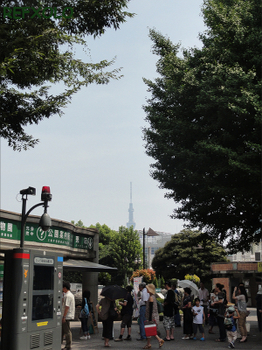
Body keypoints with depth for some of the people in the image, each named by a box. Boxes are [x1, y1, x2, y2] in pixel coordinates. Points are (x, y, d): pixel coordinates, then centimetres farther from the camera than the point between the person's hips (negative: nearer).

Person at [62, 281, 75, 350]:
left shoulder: (67, 296, -18)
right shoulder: (70, 294, 14)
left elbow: (67, 307, -22)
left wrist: (64, 317, -21)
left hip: (67, 316, -10)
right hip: (68, 316, 10)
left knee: (67, 331, -2)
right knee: (62, 330, 17)